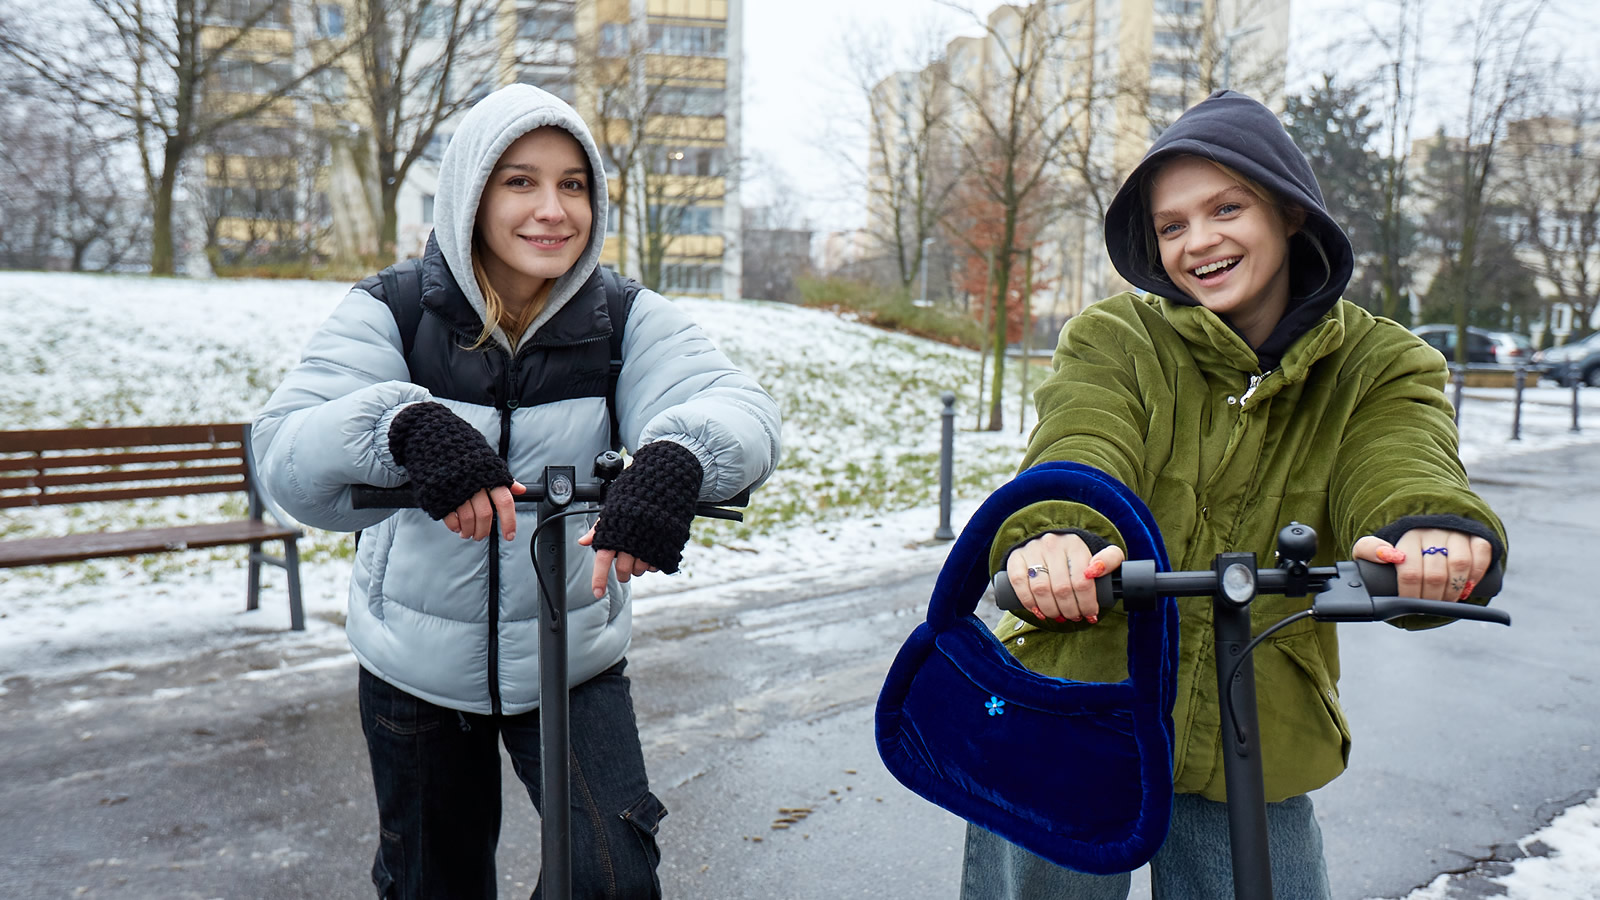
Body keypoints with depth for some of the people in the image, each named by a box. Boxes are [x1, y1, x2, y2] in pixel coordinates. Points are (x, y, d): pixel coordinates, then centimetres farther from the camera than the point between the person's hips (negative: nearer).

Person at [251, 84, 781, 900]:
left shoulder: (625, 319, -9)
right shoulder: (391, 312, -11)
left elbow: (741, 408, -23)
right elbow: (285, 454, -23)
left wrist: (676, 457, -46)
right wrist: (404, 424, -45)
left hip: (573, 660, 0)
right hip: (417, 664, 1)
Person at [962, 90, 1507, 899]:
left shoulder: (1381, 368, 2)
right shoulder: (1111, 340, -4)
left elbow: (1400, 471, -18)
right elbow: (1079, 454, -23)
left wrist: (1437, 530, -43)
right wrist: (1053, 533, -46)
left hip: (1255, 752, 2)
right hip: (1071, 724, -1)